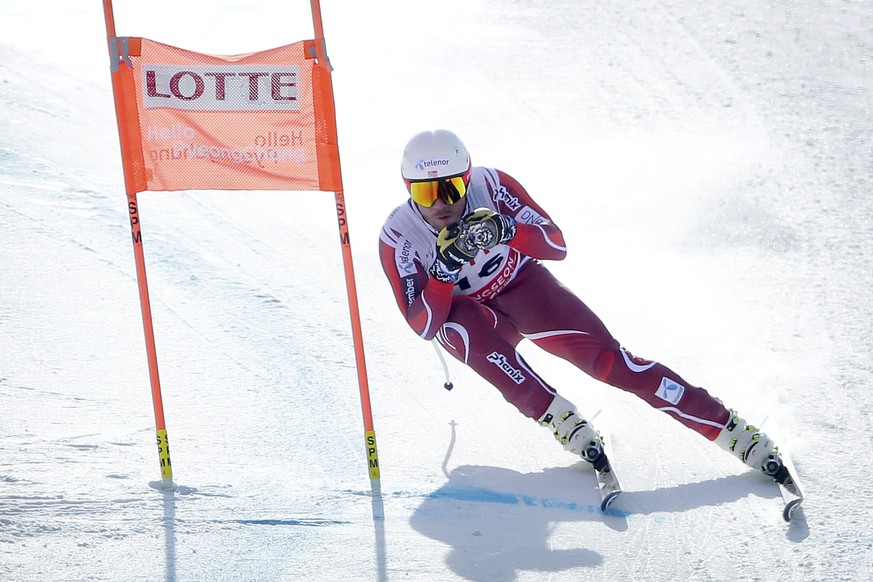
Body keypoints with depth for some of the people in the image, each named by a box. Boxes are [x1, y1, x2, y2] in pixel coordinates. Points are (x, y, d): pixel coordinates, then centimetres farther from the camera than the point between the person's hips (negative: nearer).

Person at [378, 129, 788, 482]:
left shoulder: (491, 185, -23)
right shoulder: (397, 237, -24)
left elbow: (556, 245, -22)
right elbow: (423, 326, -24)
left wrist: (506, 230, -41)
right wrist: (444, 269, -41)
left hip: (521, 285, 0)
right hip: (464, 313, 0)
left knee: (606, 358, -20)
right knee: (459, 327, -37)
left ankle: (732, 430, -21)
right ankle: (564, 424, -31)